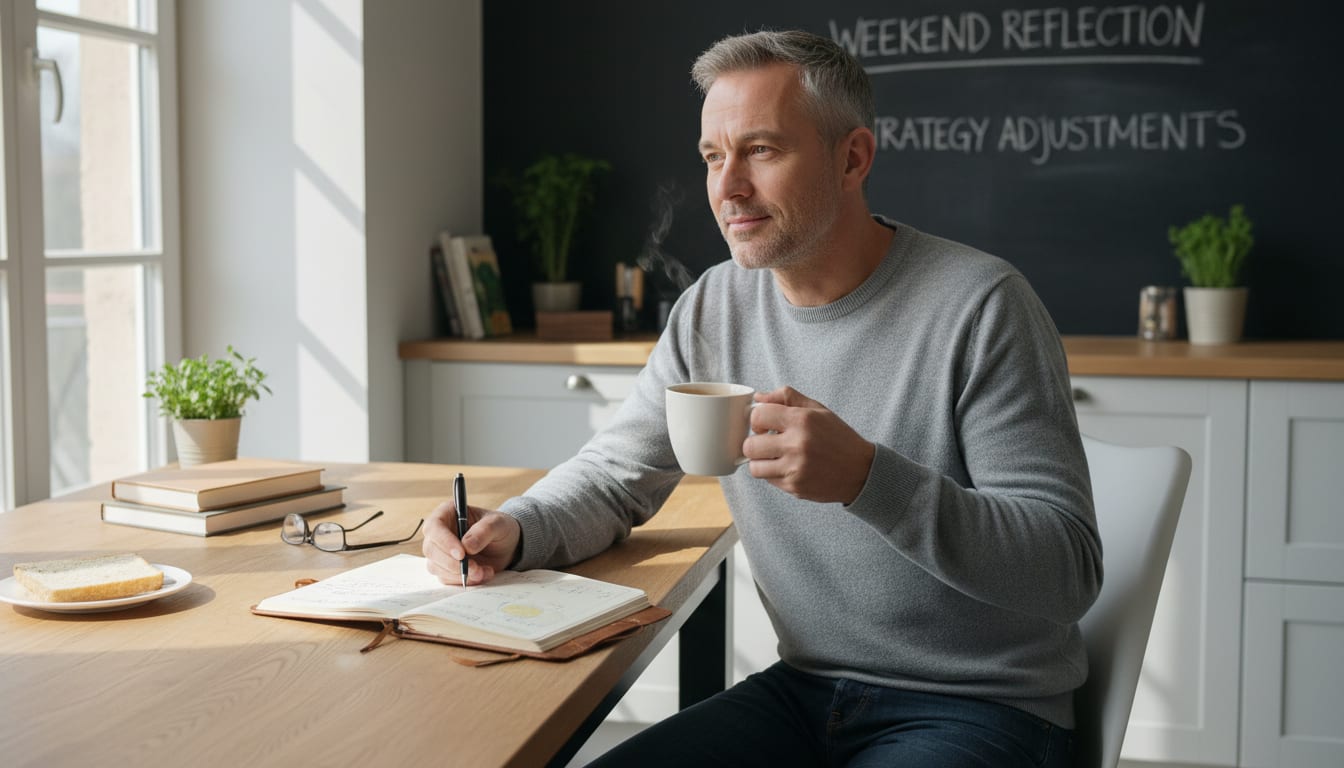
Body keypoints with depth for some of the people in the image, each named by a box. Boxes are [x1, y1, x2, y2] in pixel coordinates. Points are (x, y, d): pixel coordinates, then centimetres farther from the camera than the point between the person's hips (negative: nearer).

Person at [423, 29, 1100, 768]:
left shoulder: (979, 305, -17)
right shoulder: (712, 307, 1)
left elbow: (1068, 568, -20)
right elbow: (614, 473, 10)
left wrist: (869, 478, -34)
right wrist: (513, 527, -12)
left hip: (980, 708, -4)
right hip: (806, 691, 5)